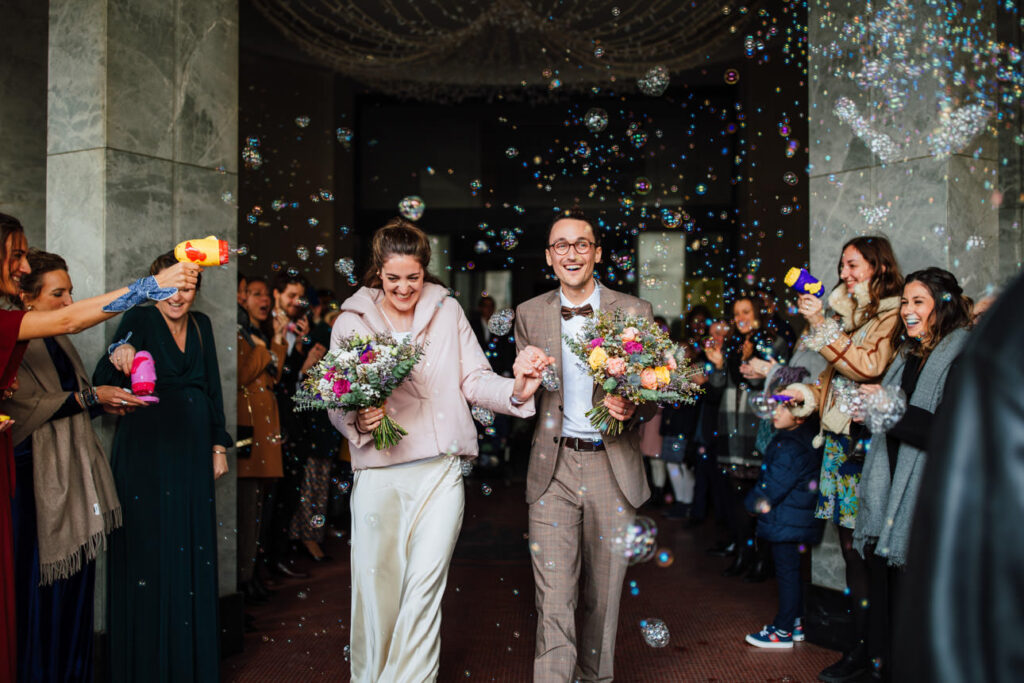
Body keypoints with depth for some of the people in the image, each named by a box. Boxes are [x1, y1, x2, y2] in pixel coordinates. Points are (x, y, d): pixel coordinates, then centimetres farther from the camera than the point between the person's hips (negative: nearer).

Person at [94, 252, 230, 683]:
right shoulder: (139, 321, -5)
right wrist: (116, 357, -36)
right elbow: (101, 385, -15)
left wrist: (219, 446, 11)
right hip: (146, 451, -5)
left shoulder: (201, 325, 11)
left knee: (193, 552, 8)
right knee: (150, 552, -1)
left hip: (192, 453, 5)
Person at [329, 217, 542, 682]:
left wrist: (514, 390, -14)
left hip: (440, 469, 0)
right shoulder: (351, 321, 7)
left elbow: (474, 380, 5)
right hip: (378, 472, 1)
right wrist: (357, 421, -13)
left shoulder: (448, 311, 8)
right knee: (377, 584, 7)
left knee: (425, 584, -6)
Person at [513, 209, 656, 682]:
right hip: (552, 469, 0)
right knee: (553, 597, -4)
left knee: (604, 595, 13)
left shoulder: (635, 312, 1)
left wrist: (631, 408, -17)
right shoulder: (529, 315, 6)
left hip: (612, 467, 0)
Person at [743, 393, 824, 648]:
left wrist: (752, 503, -4)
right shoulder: (809, 434, 2)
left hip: (786, 522, -9)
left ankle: (783, 631, 12)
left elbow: (770, 489, -20)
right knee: (793, 571, 18)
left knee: (787, 573, 1)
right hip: (804, 519, 9)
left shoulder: (790, 450, -27)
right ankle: (795, 622, 30)